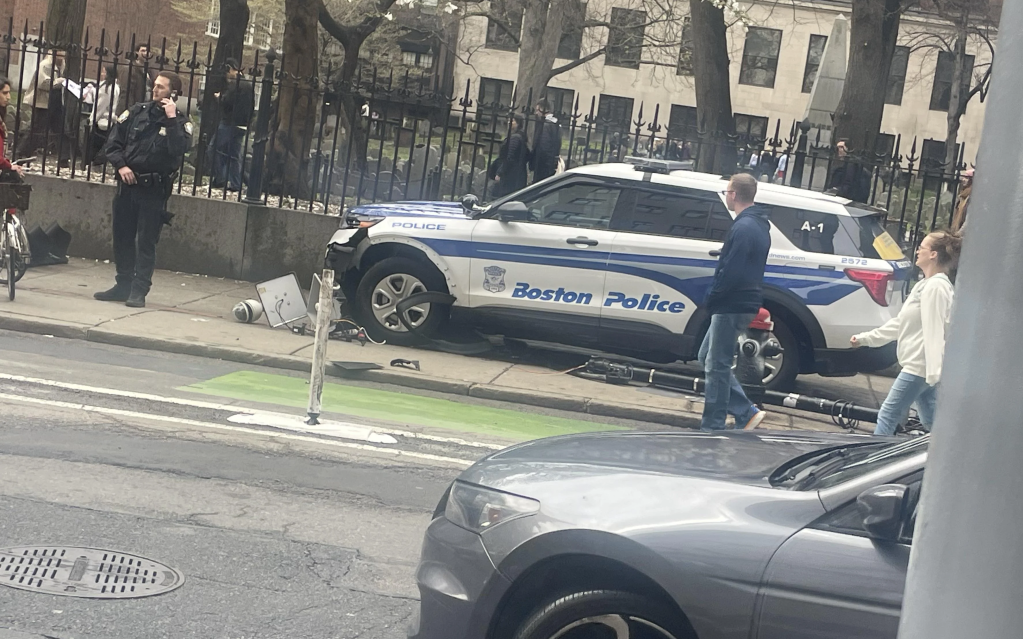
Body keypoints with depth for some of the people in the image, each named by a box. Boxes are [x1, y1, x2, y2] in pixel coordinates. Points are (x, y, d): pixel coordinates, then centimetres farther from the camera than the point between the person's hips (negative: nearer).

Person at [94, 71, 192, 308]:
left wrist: (171, 119, -19)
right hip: (128, 183, 4)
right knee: (122, 237, 10)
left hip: (154, 189, -4)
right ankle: (123, 285, 19)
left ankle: (139, 290, -1)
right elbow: (113, 143, 7)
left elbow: (179, 149, -21)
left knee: (146, 242, -4)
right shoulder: (136, 113, 7)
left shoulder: (180, 122, -1)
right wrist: (121, 166, -8)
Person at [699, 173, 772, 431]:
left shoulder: (744, 228, -19)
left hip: (733, 306, -10)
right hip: (741, 303, 10)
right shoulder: (757, 224, 14)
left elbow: (730, 272, -24)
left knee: (717, 366, -3)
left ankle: (712, 427, 4)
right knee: (708, 357, 18)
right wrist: (715, 299, 13)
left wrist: (711, 299, -11)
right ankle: (747, 412, 16)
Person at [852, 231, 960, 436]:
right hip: (920, 365, 10)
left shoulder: (936, 287, -15)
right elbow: (900, 323, 23)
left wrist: (934, 372, -29)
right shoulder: (926, 285, 17)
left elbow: (934, 332, -24)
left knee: (888, 416, -7)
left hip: (919, 366, -10)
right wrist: (866, 338, 23)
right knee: (932, 423, 15)